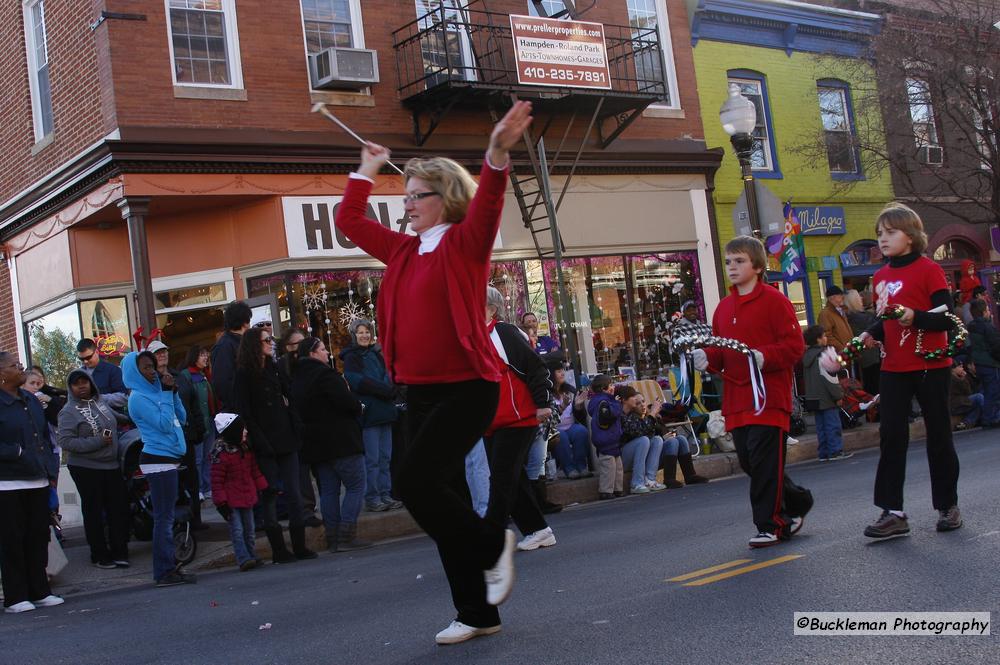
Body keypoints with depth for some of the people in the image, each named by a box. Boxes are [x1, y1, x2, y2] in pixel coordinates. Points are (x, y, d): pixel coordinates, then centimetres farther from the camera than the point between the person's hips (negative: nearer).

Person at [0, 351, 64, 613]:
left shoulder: (31, 400, 14)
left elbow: (45, 435, 21)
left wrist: (49, 468, 13)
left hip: (38, 481, 7)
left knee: (38, 537, 10)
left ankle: (39, 592, 19)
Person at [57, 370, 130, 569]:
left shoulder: (100, 402, 9)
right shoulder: (68, 412, -10)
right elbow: (66, 442, -19)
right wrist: (98, 442, -21)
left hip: (111, 465, 6)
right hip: (86, 468, -6)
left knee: (119, 508, 5)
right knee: (94, 512, 4)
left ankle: (119, 551, 16)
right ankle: (100, 555, 15)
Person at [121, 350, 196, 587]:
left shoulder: (154, 391, 14)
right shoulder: (139, 398, -11)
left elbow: (181, 418, 14)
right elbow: (165, 424, -19)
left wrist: (173, 392, 4)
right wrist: (166, 393, -14)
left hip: (167, 459, 9)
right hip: (157, 460, -9)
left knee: (166, 516, 12)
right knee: (164, 517, -6)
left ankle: (168, 567, 18)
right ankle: (164, 572, -3)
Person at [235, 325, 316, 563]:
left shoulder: (274, 368, 14)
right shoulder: (244, 374, -5)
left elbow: (288, 398, 15)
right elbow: (244, 412, -10)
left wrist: (295, 433, 5)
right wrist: (260, 442, -16)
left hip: (285, 438, 5)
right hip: (265, 444, -5)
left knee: (293, 493, 3)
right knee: (270, 494, 1)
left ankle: (299, 545, 7)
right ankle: (278, 549, 6)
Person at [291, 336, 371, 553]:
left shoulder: (297, 378, 13)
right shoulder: (324, 374, -14)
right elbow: (346, 401, -22)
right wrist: (359, 408, 0)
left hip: (315, 444, 9)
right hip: (340, 441, -9)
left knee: (328, 490, 11)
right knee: (356, 486, -3)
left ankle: (332, 538, 11)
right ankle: (347, 536, -9)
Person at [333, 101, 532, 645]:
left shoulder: (464, 243, -5)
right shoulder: (405, 251, 14)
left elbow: (486, 207, -25)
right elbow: (349, 222, 24)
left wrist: (496, 156, -41)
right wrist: (366, 173, 24)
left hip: (465, 388, -8)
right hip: (420, 391, 8)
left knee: (416, 482, -19)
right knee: (440, 493, 8)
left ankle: (493, 545, 8)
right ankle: (477, 613, 18)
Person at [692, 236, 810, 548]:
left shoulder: (773, 300, -5)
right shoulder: (724, 307, 15)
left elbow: (794, 344, -10)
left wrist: (764, 357, -24)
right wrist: (707, 358, -2)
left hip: (769, 396, -7)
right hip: (736, 400, 7)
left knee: (764, 461, -7)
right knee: (749, 461, 10)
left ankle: (769, 525, 3)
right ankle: (796, 502, 30)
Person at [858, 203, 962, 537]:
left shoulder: (928, 269, -8)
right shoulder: (880, 277, 9)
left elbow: (946, 319, -13)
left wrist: (915, 317, -28)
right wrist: (871, 334, 0)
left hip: (931, 366, -5)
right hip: (894, 369, 5)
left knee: (939, 436, 5)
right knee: (891, 437, 1)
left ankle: (948, 506, 20)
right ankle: (892, 512, 5)